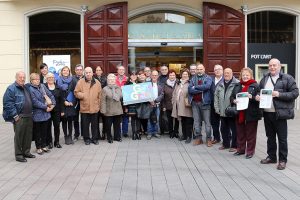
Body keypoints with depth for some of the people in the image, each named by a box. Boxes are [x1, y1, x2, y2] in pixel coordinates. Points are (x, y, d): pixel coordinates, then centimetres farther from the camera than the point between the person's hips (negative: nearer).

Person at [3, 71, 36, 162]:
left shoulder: (26, 88, 14)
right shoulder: (11, 89, -9)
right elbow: (8, 103, -14)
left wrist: (31, 112, 16)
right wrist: (15, 115, -16)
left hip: (29, 116, 7)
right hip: (19, 117, -7)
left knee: (28, 136, 12)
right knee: (19, 136, 0)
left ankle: (26, 152, 25)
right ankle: (18, 155, 9)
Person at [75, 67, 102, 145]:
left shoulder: (97, 83, 6)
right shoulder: (80, 82, 1)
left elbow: (100, 95, 7)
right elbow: (76, 92, -1)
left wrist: (99, 105, 2)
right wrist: (83, 95, -15)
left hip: (95, 108, 1)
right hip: (84, 108, -1)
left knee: (95, 124, 9)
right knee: (85, 125, 7)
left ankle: (95, 138, 21)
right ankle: (86, 139, 20)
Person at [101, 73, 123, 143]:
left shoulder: (119, 88, 10)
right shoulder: (105, 89, -5)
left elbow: (122, 98, 16)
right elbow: (103, 101, -9)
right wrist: (103, 110, -14)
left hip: (118, 111, 4)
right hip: (109, 111, -4)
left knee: (117, 124, 12)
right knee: (108, 125, 5)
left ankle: (117, 136, 26)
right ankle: (109, 138, 19)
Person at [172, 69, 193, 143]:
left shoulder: (190, 83, -6)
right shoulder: (178, 83, 17)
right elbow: (174, 94, 20)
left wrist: (189, 102, -19)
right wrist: (174, 101, 12)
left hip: (186, 106, -6)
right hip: (179, 106, 6)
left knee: (188, 122, 0)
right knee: (182, 121, 14)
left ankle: (189, 136, 9)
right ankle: (184, 135, 25)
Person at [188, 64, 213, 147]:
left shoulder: (208, 78, 1)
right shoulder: (193, 79, 10)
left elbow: (207, 86, -19)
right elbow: (190, 89, -4)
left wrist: (195, 87, -10)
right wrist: (201, 89, -13)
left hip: (205, 102, -3)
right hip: (195, 103, 3)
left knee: (207, 121, 1)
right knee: (196, 121, 9)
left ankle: (208, 139, 9)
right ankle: (198, 138, 19)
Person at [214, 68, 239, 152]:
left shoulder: (237, 84, -8)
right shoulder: (220, 84, 13)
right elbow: (216, 96, 13)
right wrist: (217, 108, 6)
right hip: (222, 112, 6)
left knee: (234, 129, 3)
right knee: (224, 129, 15)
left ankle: (234, 145, 13)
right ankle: (225, 144, 28)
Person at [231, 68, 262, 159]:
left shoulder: (255, 86, -3)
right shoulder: (237, 85, 11)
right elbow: (231, 96, 11)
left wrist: (252, 97, -25)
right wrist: (234, 100, -9)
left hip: (251, 114, -4)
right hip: (239, 113, 5)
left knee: (250, 133, 5)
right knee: (240, 132, 13)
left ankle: (250, 151, 15)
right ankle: (240, 149, 26)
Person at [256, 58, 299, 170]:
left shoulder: (287, 78, -4)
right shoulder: (264, 79, 13)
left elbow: (295, 93, -8)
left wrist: (279, 94, -19)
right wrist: (257, 97, 0)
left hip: (280, 113, -5)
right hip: (267, 113, 5)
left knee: (282, 138, 3)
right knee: (270, 137, 16)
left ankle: (282, 160, 13)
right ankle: (271, 157, 28)